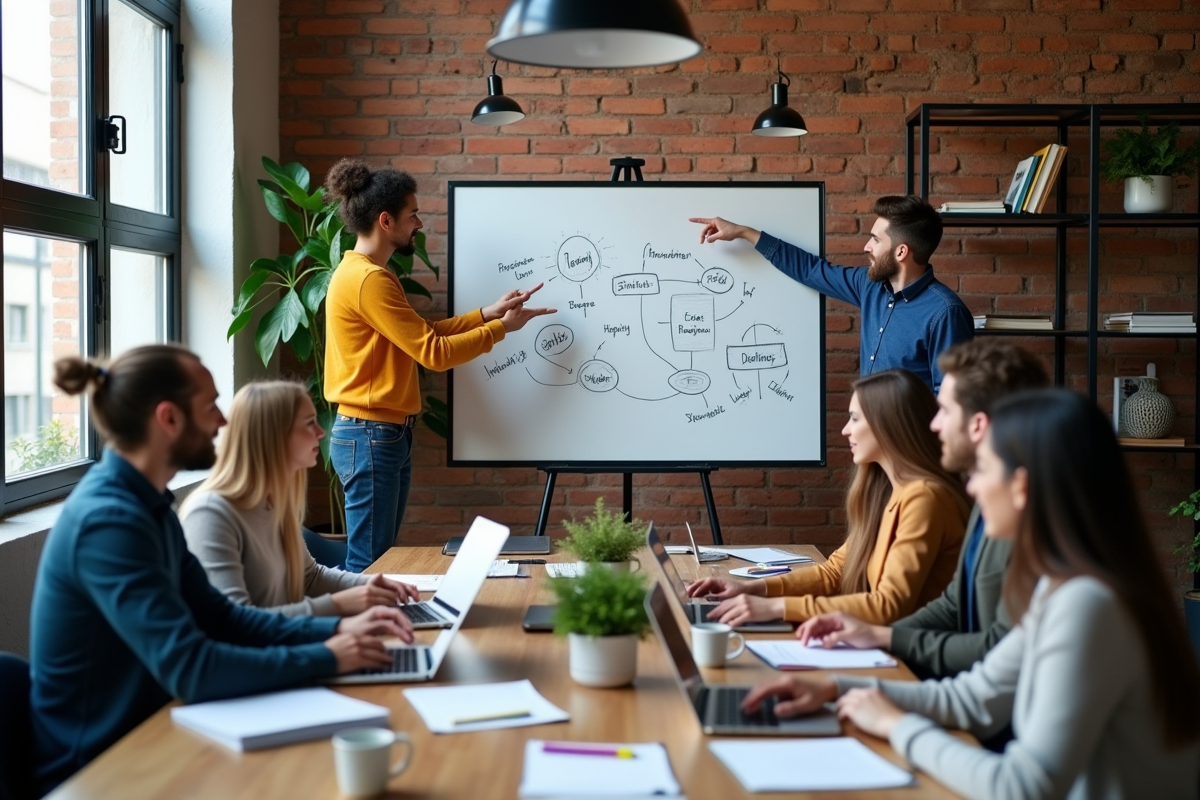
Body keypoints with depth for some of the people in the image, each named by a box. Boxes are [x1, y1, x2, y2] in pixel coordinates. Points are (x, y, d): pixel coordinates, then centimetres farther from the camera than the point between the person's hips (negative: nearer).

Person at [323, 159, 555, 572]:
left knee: (381, 557, 12)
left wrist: (486, 314, 6)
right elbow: (434, 352, -18)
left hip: (385, 434, 10)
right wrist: (502, 328, -7)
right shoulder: (368, 279, -18)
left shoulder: (363, 272, 15)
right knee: (367, 565, -5)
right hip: (371, 437, -10)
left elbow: (421, 334, 13)